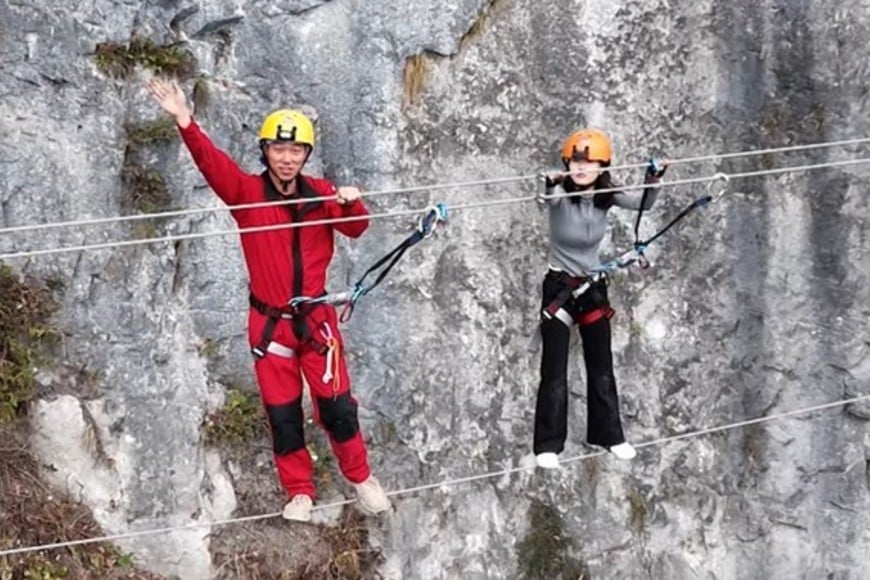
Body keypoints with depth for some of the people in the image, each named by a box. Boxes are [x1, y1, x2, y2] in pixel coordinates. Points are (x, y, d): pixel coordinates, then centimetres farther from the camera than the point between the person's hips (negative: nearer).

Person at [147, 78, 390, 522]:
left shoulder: (321, 194, -1)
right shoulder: (247, 193, -6)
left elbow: (355, 229, -3)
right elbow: (212, 163, -20)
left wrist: (352, 204, -27)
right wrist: (185, 123, -37)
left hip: (316, 318, 0)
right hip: (270, 322, 0)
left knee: (337, 405, 1)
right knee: (282, 413, 6)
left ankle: (361, 478, 22)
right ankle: (299, 493, 21)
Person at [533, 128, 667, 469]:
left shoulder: (606, 196, -6)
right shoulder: (561, 193, -18)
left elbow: (642, 204, -16)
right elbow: (548, 197, -41)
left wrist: (653, 181, -36)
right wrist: (552, 182, -64)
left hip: (593, 286, 4)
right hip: (559, 286, -4)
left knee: (601, 366, 13)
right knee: (554, 370, -4)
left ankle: (608, 435, 27)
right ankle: (548, 445, 3)